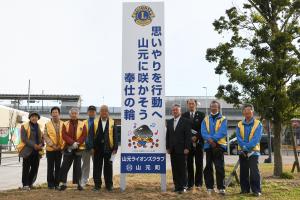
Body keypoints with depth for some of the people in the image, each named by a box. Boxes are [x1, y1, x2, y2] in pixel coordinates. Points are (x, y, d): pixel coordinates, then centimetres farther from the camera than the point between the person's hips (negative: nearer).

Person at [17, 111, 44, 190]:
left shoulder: (39, 127, 14)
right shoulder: (25, 126, -2)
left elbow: (42, 137, 15)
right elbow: (24, 138, -11)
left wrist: (41, 144, -7)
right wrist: (34, 145, -18)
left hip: (37, 151, 5)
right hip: (27, 150, -5)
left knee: (35, 168, 7)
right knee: (26, 168, -2)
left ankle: (30, 183, 23)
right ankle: (25, 184, 6)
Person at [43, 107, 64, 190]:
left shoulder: (63, 124, 4)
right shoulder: (47, 124, 2)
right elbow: (45, 136, -4)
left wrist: (61, 145, -9)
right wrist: (52, 145, -13)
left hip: (60, 149, 1)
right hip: (50, 149, -1)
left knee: (58, 167, 6)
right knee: (50, 167, 4)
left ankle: (56, 184, 15)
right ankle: (50, 184, 13)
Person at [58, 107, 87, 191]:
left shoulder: (82, 124, 4)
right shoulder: (65, 124, 4)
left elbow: (84, 135, -3)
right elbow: (64, 135, -6)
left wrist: (77, 143, -16)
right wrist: (72, 143, -18)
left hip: (78, 149, 0)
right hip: (68, 148, 0)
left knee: (77, 167, 5)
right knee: (65, 166, 2)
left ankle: (79, 184, 11)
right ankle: (63, 183, 11)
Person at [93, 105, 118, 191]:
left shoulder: (112, 122, 3)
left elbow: (115, 136, 1)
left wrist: (115, 148, -5)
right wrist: (92, 147, -4)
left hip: (108, 148, 0)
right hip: (98, 148, 0)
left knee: (108, 167, 7)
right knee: (97, 167, 5)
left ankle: (109, 185, 17)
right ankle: (97, 185, 15)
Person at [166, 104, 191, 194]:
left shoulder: (185, 121, -2)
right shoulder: (169, 122, 14)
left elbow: (188, 135, -7)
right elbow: (167, 135, 14)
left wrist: (187, 148, -12)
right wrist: (167, 147, 8)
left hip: (181, 149, -5)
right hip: (172, 149, 5)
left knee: (182, 168, -1)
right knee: (174, 168, 6)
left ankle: (182, 187, 5)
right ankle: (177, 186, 13)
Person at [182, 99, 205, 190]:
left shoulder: (201, 115, 5)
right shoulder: (184, 115, 10)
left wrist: (196, 137, -11)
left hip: (198, 142, -1)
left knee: (199, 164, 2)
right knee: (189, 164, 2)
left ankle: (198, 183, 10)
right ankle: (190, 184, 8)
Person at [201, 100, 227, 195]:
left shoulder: (223, 119, 3)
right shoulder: (206, 119, 12)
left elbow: (222, 132, -10)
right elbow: (203, 132, 0)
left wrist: (213, 139, -19)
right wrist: (209, 139, -17)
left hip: (219, 145, -3)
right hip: (208, 145, 3)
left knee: (219, 167, -5)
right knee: (208, 167, 7)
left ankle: (221, 187, 1)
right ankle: (209, 187, 15)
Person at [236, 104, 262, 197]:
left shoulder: (258, 124, -1)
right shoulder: (239, 125, 9)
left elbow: (256, 138, -11)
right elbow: (238, 138, -1)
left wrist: (247, 147, -20)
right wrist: (244, 147, -18)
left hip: (253, 151, -4)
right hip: (242, 151, 4)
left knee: (254, 171, -10)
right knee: (243, 171, 8)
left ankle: (256, 190, -3)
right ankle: (245, 189, 18)